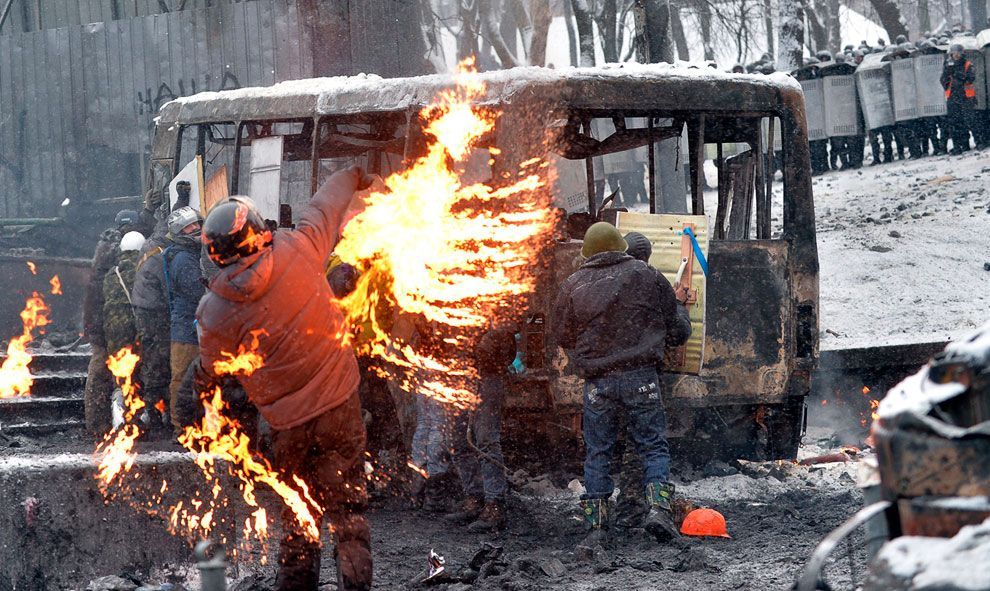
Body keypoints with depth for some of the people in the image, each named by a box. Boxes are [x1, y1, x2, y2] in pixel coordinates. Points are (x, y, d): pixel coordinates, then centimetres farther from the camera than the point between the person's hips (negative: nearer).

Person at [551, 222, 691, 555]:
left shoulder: (573, 285, 3)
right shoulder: (644, 275, 2)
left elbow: (561, 335, 11)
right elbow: (672, 320, 11)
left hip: (596, 382, 1)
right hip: (641, 377, -1)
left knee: (597, 453, 8)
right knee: (654, 446, 6)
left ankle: (596, 526, 6)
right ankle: (658, 508, -13)